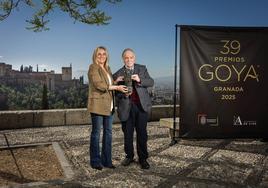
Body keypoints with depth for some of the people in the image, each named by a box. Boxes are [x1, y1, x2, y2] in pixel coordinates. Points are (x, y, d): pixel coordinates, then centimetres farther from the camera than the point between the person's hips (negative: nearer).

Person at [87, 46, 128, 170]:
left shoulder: (107, 68, 18)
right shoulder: (93, 67, -5)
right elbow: (99, 85, -16)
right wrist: (116, 87, -15)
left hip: (108, 105, 7)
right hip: (97, 104, -7)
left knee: (108, 132, 8)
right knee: (96, 133, 1)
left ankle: (106, 160, 18)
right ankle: (95, 161, 11)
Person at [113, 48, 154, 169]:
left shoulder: (142, 69, 10)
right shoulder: (118, 74, 6)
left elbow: (151, 82, 0)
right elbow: (116, 93, 3)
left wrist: (140, 80, -17)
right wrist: (124, 94, -17)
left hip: (142, 105, 0)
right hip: (126, 107, 0)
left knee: (142, 133, 2)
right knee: (127, 134, 6)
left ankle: (143, 158, 14)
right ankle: (129, 156, 25)